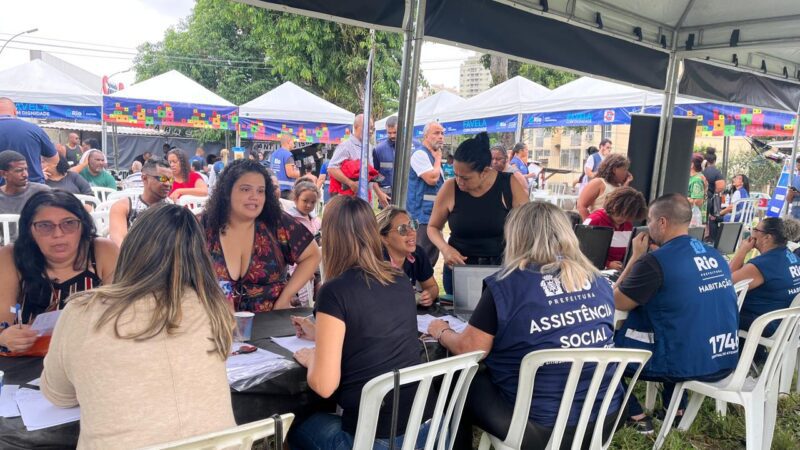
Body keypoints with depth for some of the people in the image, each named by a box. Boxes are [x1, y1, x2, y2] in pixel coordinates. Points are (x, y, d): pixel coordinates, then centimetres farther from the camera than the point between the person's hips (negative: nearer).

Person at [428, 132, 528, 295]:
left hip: (501, 270, -1)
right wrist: (445, 248, -14)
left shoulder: (511, 186, -11)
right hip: (458, 270, 1)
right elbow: (433, 227, 5)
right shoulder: (450, 188, -9)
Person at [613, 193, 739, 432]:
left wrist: (636, 257, 2)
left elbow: (616, 302, -5)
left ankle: (637, 417, 15)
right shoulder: (714, 255, 7)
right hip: (726, 361, 7)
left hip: (688, 365, -7)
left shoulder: (654, 261, -16)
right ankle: (676, 409, 33)